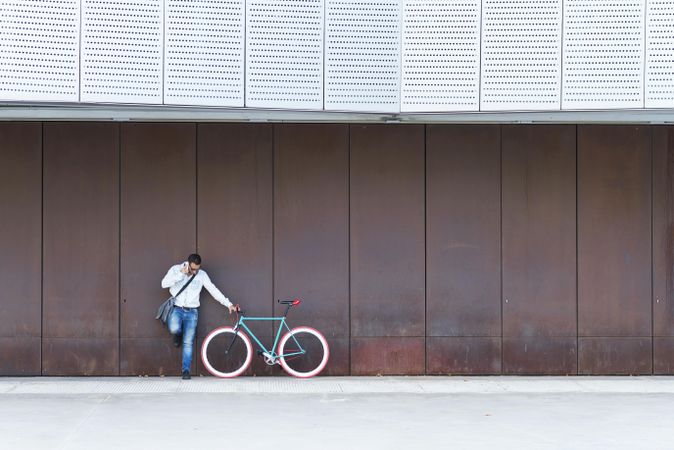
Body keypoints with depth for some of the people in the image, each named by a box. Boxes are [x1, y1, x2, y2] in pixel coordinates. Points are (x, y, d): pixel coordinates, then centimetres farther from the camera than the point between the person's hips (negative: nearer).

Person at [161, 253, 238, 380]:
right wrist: (181, 274, -23)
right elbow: (164, 284, -17)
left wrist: (229, 304, -5)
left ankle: (186, 370, 6)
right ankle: (178, 334, 6)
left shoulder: (202, 275, 0)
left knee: (188, 343, -3)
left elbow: (214, 290, 1)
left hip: (191, 312, 1)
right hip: (176, 308, -1)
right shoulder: (176, 269, -4)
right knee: (174, 328, -31)